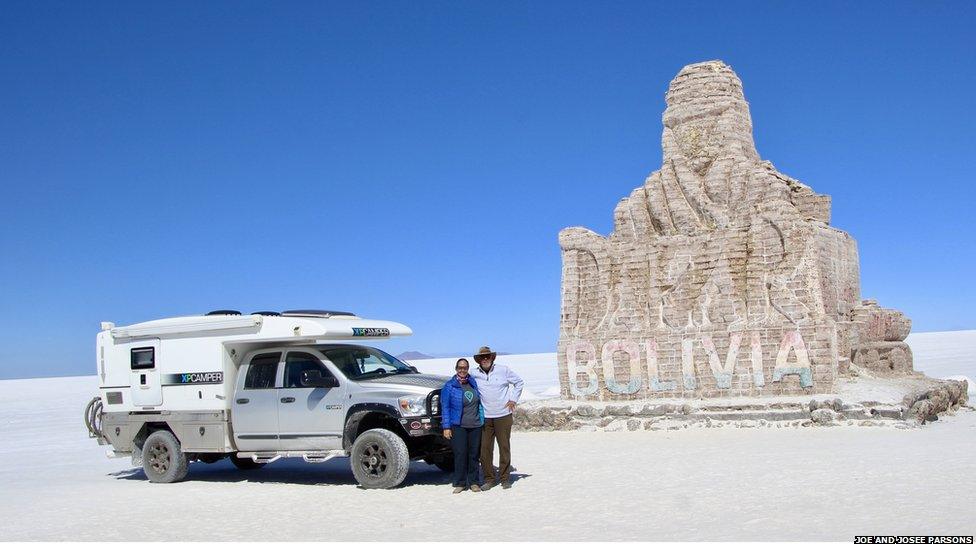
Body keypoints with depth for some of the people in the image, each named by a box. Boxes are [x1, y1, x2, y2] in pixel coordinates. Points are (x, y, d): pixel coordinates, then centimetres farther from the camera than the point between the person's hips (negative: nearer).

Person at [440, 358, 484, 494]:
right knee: (460, 455, -7)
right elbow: (445, 407, -3)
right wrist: (446, 427, -9)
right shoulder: (449, 386, -1)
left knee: (474, 454, 6)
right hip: (458, 426, -4)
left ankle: (473, 482, 15)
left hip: (475, 425, 4)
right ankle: (460, 483, 3)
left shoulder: (473, 382, 12)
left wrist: (481, 420, 19)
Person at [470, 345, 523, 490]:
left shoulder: (503, 370, -1)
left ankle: (505, 478, 15)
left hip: (503, 415, -1)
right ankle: (489, 479, 11)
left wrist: (513, 399, 5)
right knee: (485, 449, 0)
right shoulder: (474, 374, 1)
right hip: (485, 417, 1)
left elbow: (518, 382, 12)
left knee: (504, 448, 4)